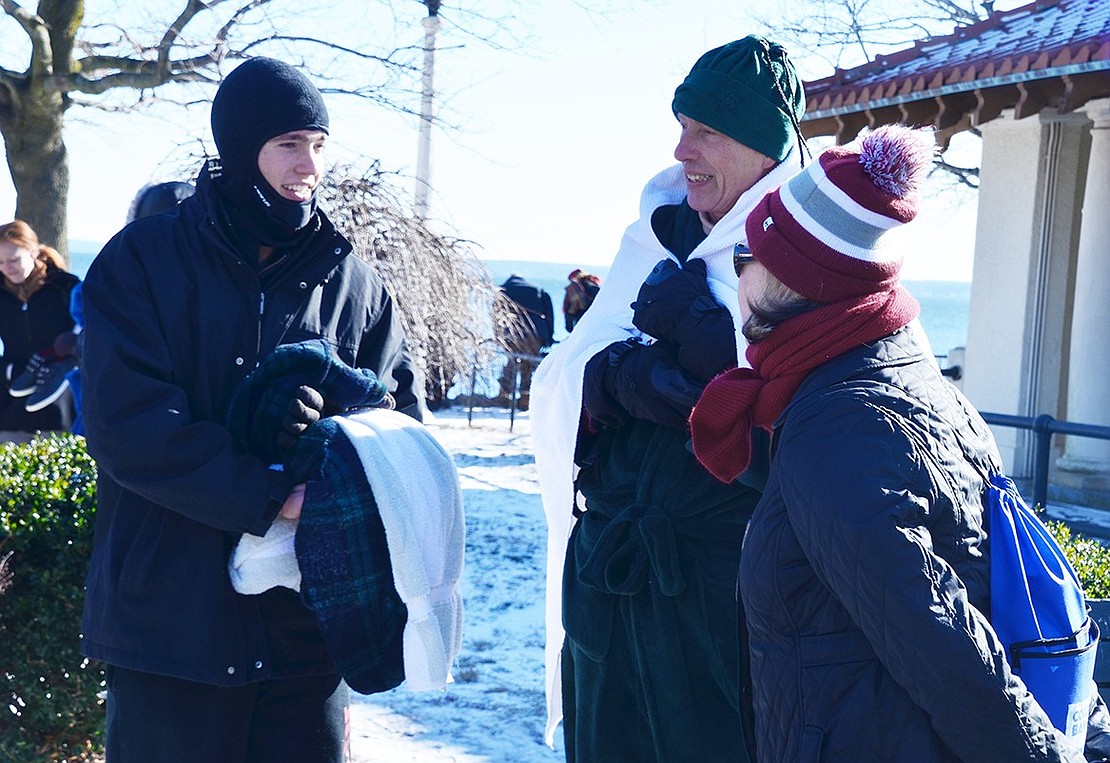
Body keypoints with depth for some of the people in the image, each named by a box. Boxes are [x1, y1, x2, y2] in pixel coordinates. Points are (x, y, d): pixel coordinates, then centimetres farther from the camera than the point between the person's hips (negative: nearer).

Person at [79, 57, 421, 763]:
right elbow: (126, 422, -13)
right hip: (174, 615, -2)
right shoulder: (143, 262, -3)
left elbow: (403, 402, 8)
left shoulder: (350, 279, 8)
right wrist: (275, 496, -20)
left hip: (310, 617, 3)